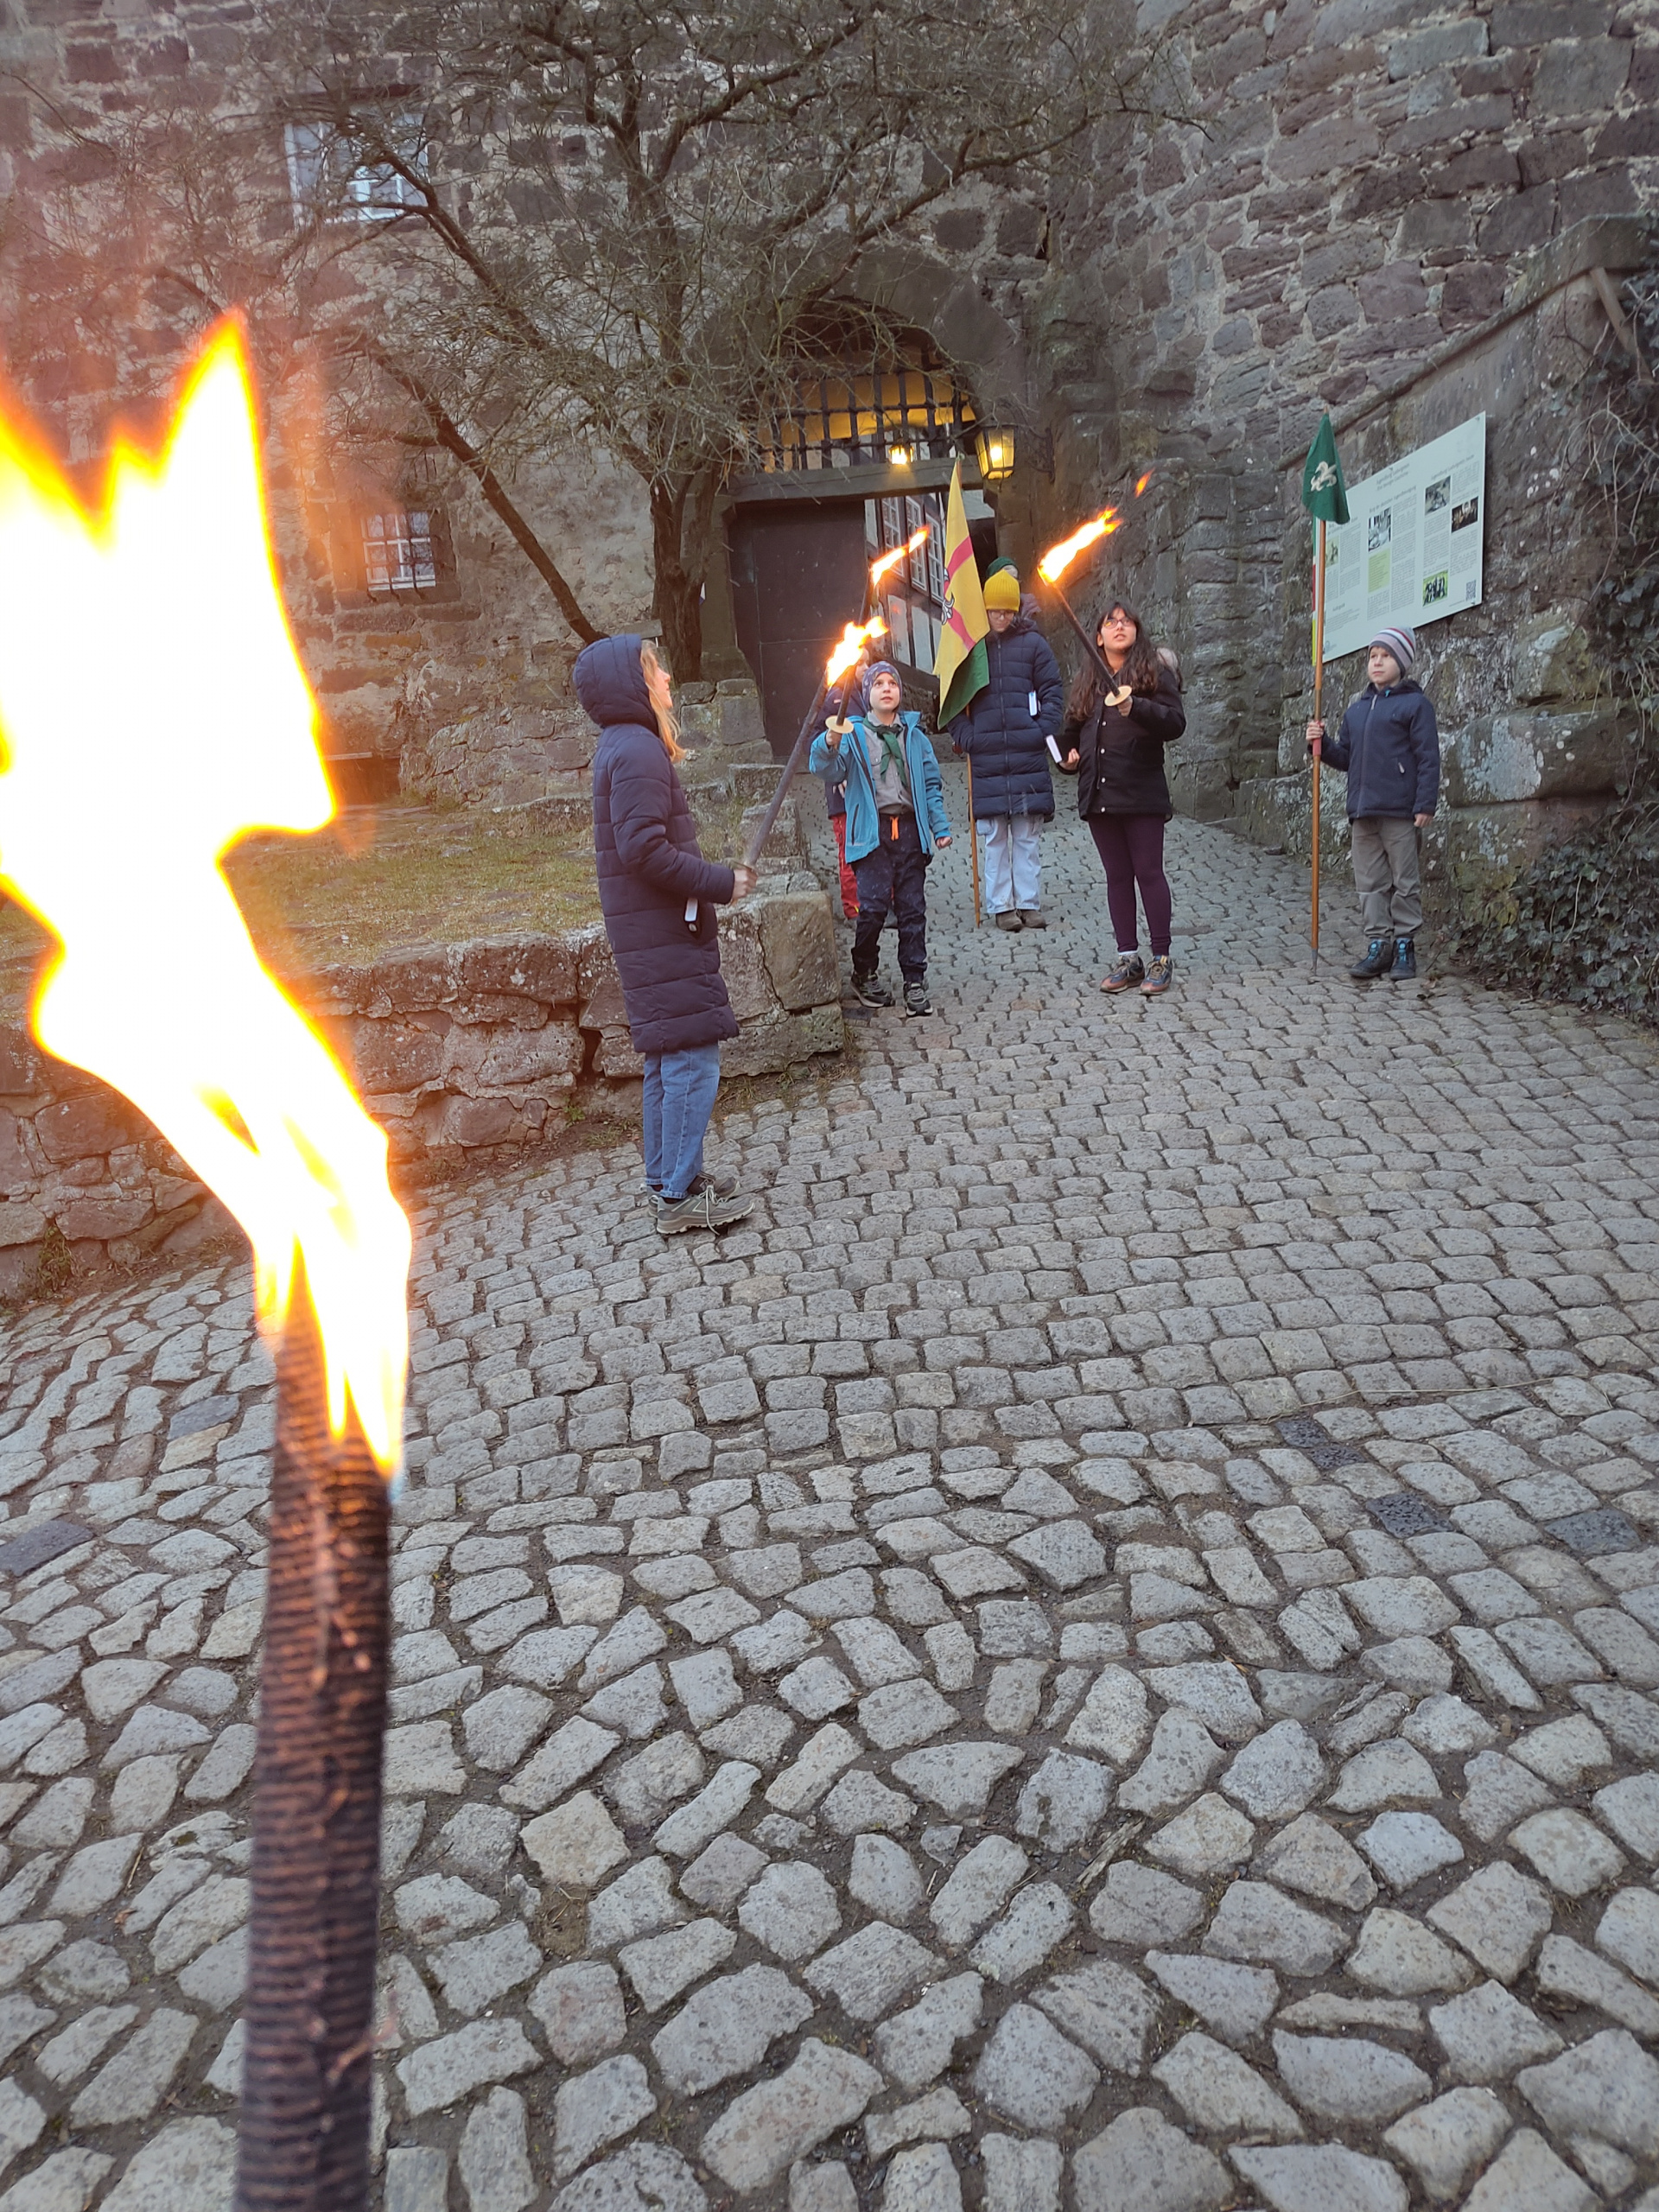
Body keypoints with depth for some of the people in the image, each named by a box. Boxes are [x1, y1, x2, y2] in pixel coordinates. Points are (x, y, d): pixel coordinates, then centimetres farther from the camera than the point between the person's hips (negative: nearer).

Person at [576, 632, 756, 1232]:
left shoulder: (624, 745, 16)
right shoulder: (637, 750, -16)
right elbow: (644, 848, -24)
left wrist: (712, 880, 13)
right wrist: (721, 883, -16)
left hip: (654, 931, 10)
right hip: (666, 935, -10)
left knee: (669, 1058, 16)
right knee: (692, 1058, -6)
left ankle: (666, 1178, 26)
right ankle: (680, 1194, 2)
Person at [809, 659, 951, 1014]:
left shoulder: (914, 734, 17)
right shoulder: (853, 733, 8)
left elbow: (931, 783, 17)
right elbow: (828, 770, -8)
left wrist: (940, 826, 8)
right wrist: (829, 744, -29)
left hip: (909, 829, 3)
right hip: (872, 832, -3)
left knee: (912, 908, 1)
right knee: (873, 905, -11)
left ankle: (915, 983, 6)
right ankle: (864, 974, 9)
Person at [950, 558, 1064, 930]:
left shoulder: (1032, 642, 6)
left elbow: (1053, 690, 9)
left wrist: (1044, 731, -4)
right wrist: (965, 737, -2)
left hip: (1028, 755, 0)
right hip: (986, 758, 0)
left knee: (1028, 834, 3)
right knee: (995, 836, 2)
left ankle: (1029, 903, 11)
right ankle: (1001, 905, 10)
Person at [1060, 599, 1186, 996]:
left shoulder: (1155, 672, 1)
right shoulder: (1087, 681, 18)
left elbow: (1176, 722, -11)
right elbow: (1073, 726, 31)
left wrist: (1135, 706, -25)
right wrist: (1069, 750, 11)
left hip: (1141, 793, -5)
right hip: (1098, 795, 5)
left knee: (1149, 872, -4)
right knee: (1117, 876, 8)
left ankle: (1161, 959, 3)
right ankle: (1128, 959, 13)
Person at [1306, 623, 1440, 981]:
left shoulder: (1415, 704, -1)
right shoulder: (1356, 710, 17)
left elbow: (1428, 759, -6)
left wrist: (1425, 805, -13)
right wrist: (1320, 744, 3)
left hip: (1400, 812, -6)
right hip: (1362, 811, 6)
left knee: (1405, 882, 1)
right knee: (1370, 883, 7)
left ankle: (1405, 945, 8)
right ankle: (1379, 944, 13)